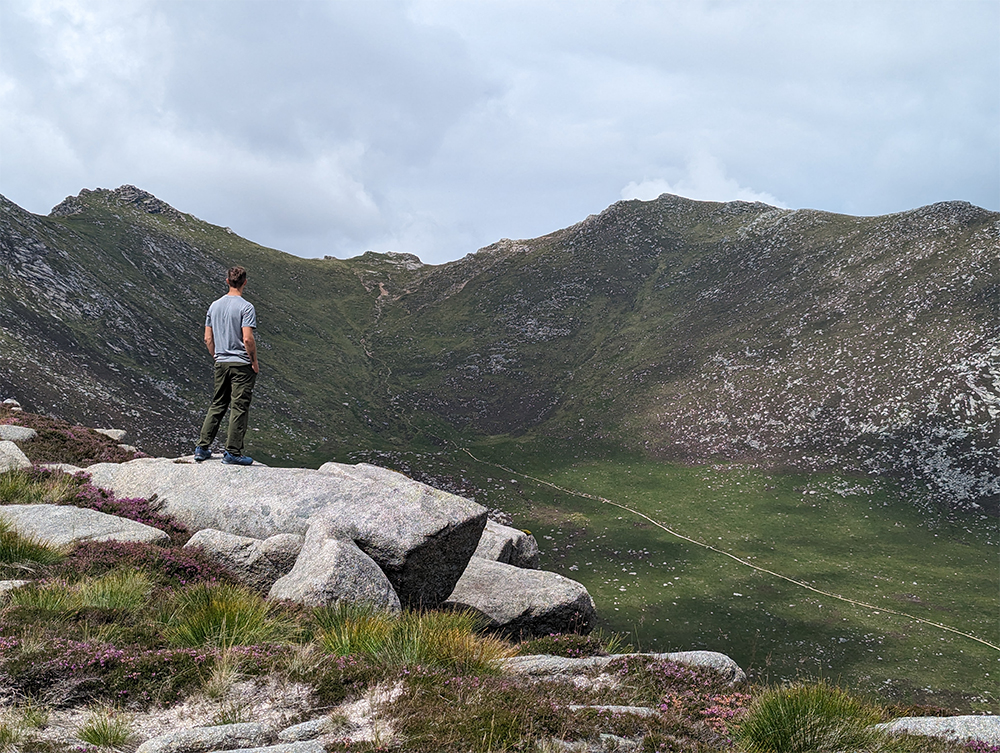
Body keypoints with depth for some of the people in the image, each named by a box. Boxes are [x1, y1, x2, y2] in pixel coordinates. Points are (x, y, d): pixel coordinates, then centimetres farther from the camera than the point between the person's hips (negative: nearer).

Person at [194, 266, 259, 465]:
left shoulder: (214, 306, 8)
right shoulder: (246, 307, -12)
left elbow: (208, 339, 10)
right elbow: (247, 339, -18)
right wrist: (254, 362, -7)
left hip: (221, 364, 6)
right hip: (241, 365, -6)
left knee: (217, 405, 14)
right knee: (239, 408, -1)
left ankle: (202, 447, 14)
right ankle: (232, 452, 0)